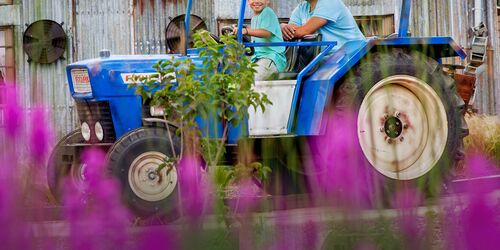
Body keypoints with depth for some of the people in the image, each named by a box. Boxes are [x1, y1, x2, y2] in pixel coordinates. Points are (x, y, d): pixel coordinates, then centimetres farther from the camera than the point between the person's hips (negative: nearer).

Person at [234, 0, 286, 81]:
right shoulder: (254, 18, 21)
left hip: (272, 57, -9)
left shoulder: (268, 12, -7)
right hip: (257, 57, 9)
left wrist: (246, 31, -37)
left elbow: (267, 32, -25)